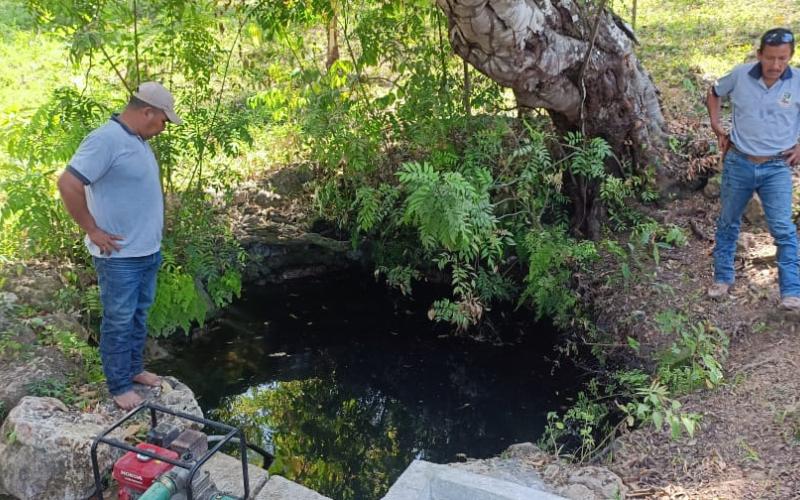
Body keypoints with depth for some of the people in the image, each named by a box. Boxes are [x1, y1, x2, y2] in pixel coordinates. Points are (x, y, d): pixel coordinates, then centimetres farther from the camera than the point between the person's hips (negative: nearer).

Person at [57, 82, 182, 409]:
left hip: (148, 251, 9)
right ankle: (119, 386, 17)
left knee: (139, 315, 20)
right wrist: (93, 231, -18)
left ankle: (134, 369, 36)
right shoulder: (106, 140, -20)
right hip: (120, 256, -9)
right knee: (119, 322, 4)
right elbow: (68, 184, -25)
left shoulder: (137, 141, 9)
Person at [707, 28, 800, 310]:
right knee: (728, 223, 13)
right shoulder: (740, 75, -7)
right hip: (738, 164, 2)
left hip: (776, 168, -1)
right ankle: (722, 278, 28)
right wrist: (717, 128, 6)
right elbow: (714, 94, 13)